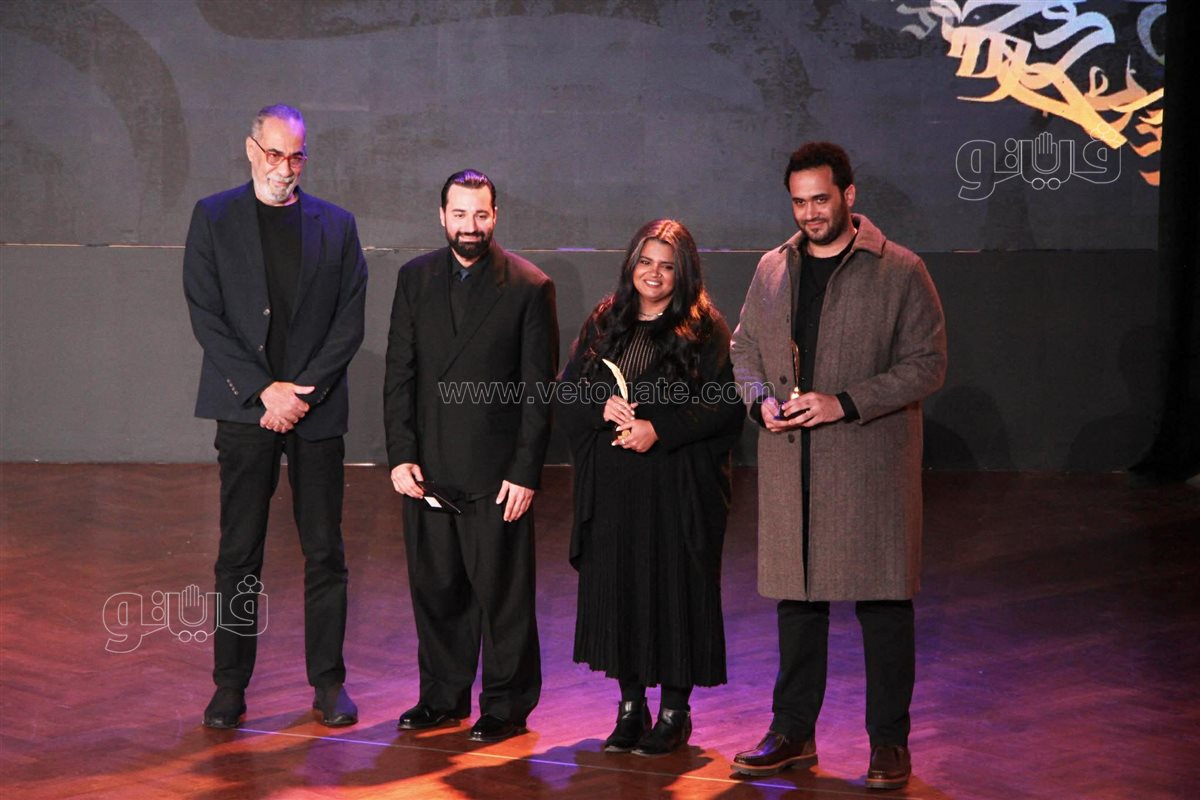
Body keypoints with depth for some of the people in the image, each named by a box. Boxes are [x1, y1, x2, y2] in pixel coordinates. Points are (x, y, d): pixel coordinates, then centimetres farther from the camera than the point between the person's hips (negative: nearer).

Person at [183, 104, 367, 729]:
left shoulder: (336, 225, 8)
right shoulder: (213, 218, 4)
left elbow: (350, 321, 3)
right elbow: (206, 315, -3)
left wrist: (303, 392, -8)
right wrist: (266, 390, -11)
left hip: (317, 408, 1)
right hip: (245, 409, -1)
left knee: (325, 552, 4)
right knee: (239, 553, 2)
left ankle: (329, 682, 12)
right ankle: (231, 683, 10)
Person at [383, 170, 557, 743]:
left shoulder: (529, 287, -4)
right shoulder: (415, 278, 8)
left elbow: (538, 389, -4)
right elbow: (399, 374, 7)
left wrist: (525, 473, -9)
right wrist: (400, 455, -1)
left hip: (496, 472, -4)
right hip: (427, 469, 4)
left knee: (502, 593, 2)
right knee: (435, 588, 10)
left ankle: (506, 706, 14)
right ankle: (443, 697, 24)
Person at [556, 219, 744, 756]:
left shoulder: (704, 330, -1)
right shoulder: (603, 324, 11)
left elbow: (724, 406, -8)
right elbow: (566, 394, 10)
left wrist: (660, 429, -16)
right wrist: (603, 408, -10)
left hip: (678, 485, -4)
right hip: (612, 485, 4)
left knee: (675, 587, -1)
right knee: (617, 587, 5)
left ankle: (675, 712, 9)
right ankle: (630, 706, 15)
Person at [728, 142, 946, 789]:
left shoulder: (900, 272, -4)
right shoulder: (773, 269, 11)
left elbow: (927, 364, -7)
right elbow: (745, 349, 19)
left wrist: (843, 403, -17)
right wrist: (761, 400, -3)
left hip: (871, 467, -4)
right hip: (790, 469, 4)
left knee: (883, 601, -1)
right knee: (796, 597, 11)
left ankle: (889, 742, 9)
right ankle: (793, 733, 22)